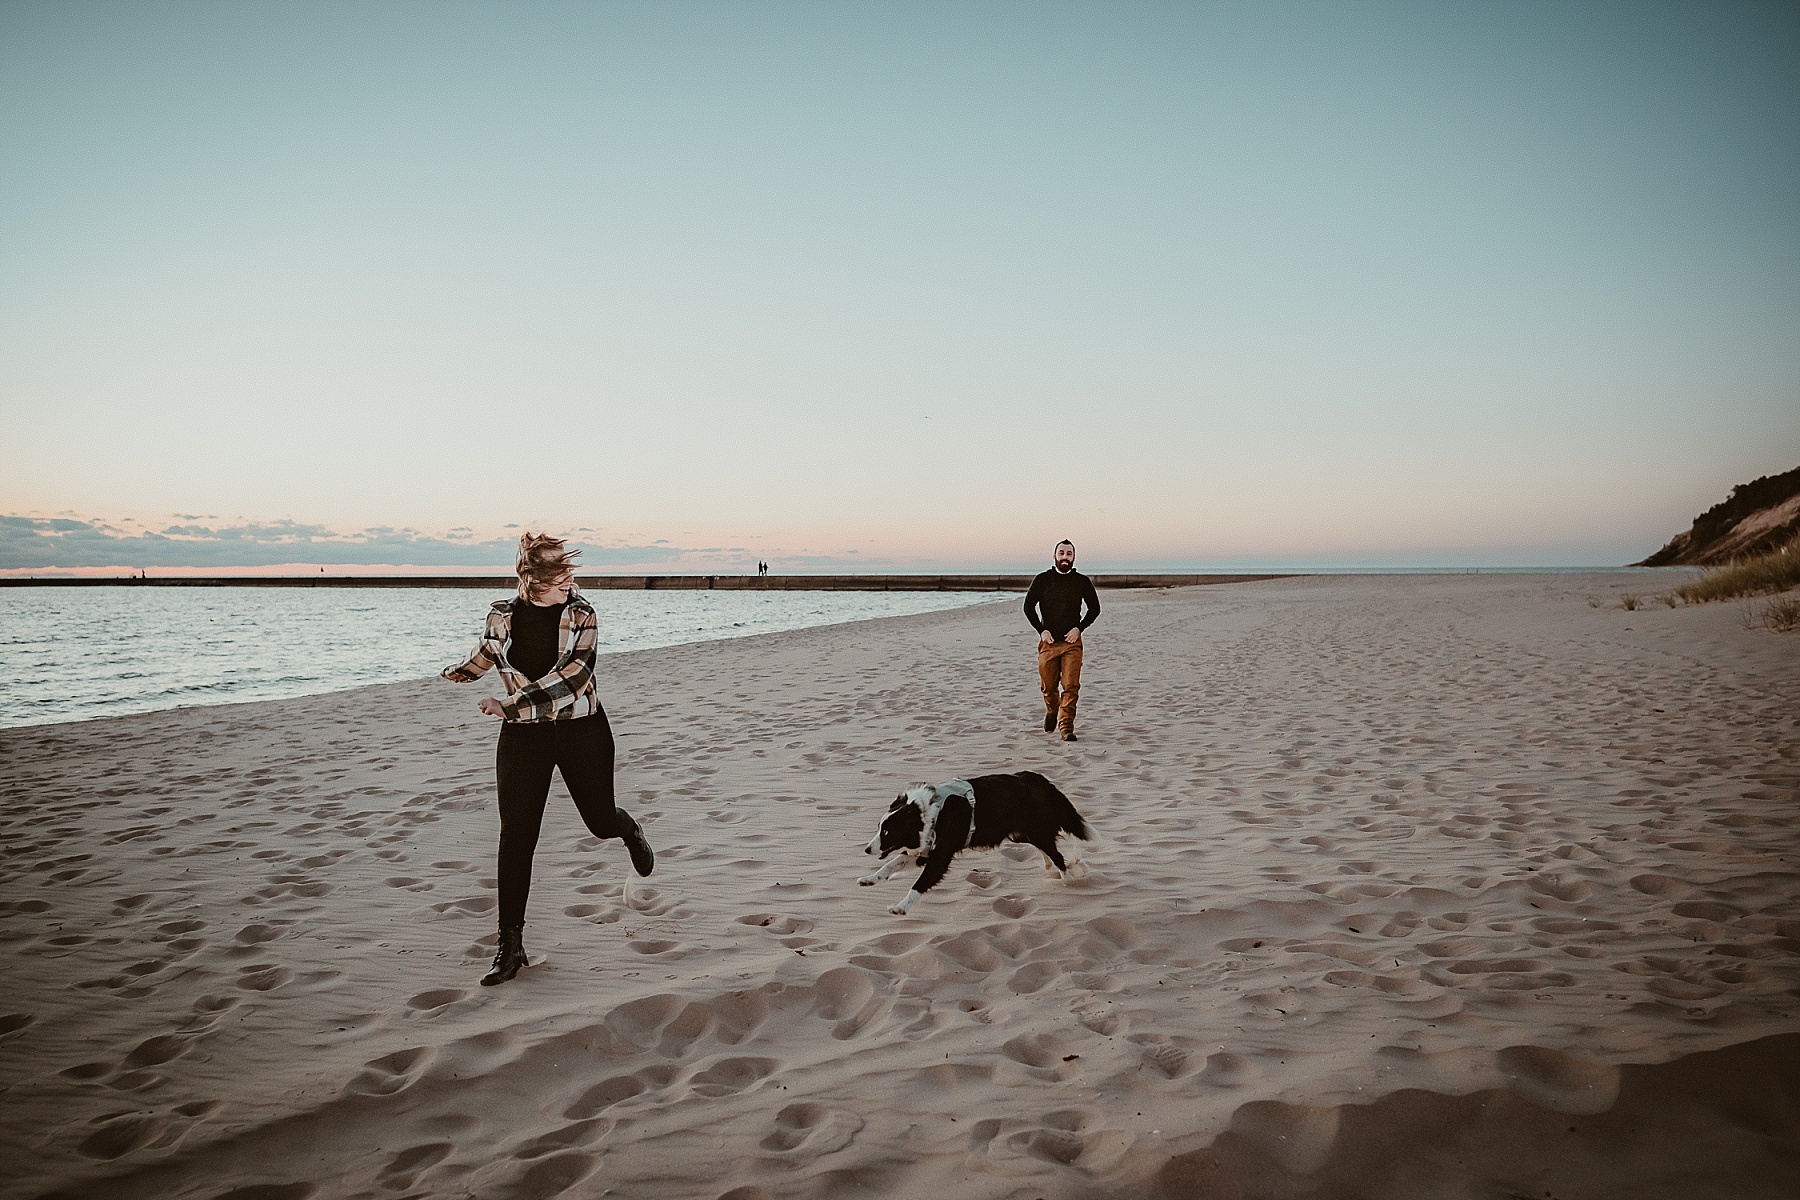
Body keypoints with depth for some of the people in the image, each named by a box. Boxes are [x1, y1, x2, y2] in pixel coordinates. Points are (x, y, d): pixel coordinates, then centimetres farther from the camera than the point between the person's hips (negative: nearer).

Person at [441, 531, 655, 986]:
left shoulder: (582, 615, -10)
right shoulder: (503, 616, -4)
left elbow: (572, 678, -22)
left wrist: (511, 706, -27)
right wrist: (456, 673, 27)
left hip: (582, 730, -1)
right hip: (523, 738, 1)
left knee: (601, 821, 10)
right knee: (515, 836, -5)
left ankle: (631, 832, 51)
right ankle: (510, 945, 4)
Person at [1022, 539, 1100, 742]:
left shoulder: (1082, 581, 5)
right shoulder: (1042, 580, 3)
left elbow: (1094, 608, 12)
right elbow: (1029, 606, 7)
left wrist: (1079, 628, -2)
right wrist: (1041, 630, -3)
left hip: (1072, 642, 0)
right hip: (1048, 641, 1)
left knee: (1071, 686, -10)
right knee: (1048, 685, 8)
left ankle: (1066, 726, -7)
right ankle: (1052, 710, 38)